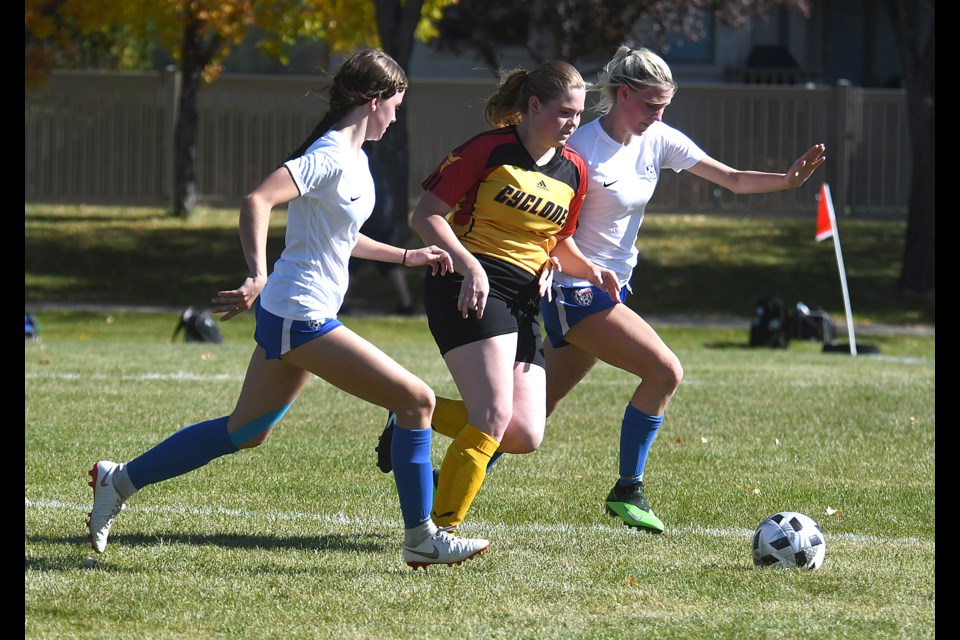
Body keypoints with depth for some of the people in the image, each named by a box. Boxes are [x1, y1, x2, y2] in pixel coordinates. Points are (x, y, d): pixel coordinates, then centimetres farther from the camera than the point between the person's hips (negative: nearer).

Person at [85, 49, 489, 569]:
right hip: (302, 318, -10)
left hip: (290, 319, 10)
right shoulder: (331, 157, -17)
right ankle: (421, 539, -2)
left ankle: (119, 480, 26)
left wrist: (405, 256, 26)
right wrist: (258, 277, -37)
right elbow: (256, 202, -28)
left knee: (247, 432, 18)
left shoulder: (354, 157, 13)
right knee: (417, 400, -10)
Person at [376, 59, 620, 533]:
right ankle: (443, 527, -11)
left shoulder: (573, 171, 13)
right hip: (470, 290, -7)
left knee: (525, 436, -6)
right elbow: (426, 215, -7)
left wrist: (589, 271, 6)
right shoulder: (490, 149, -7)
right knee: (496, 418, -20)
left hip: (523, 304, 7)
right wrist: (470, 266, -20)